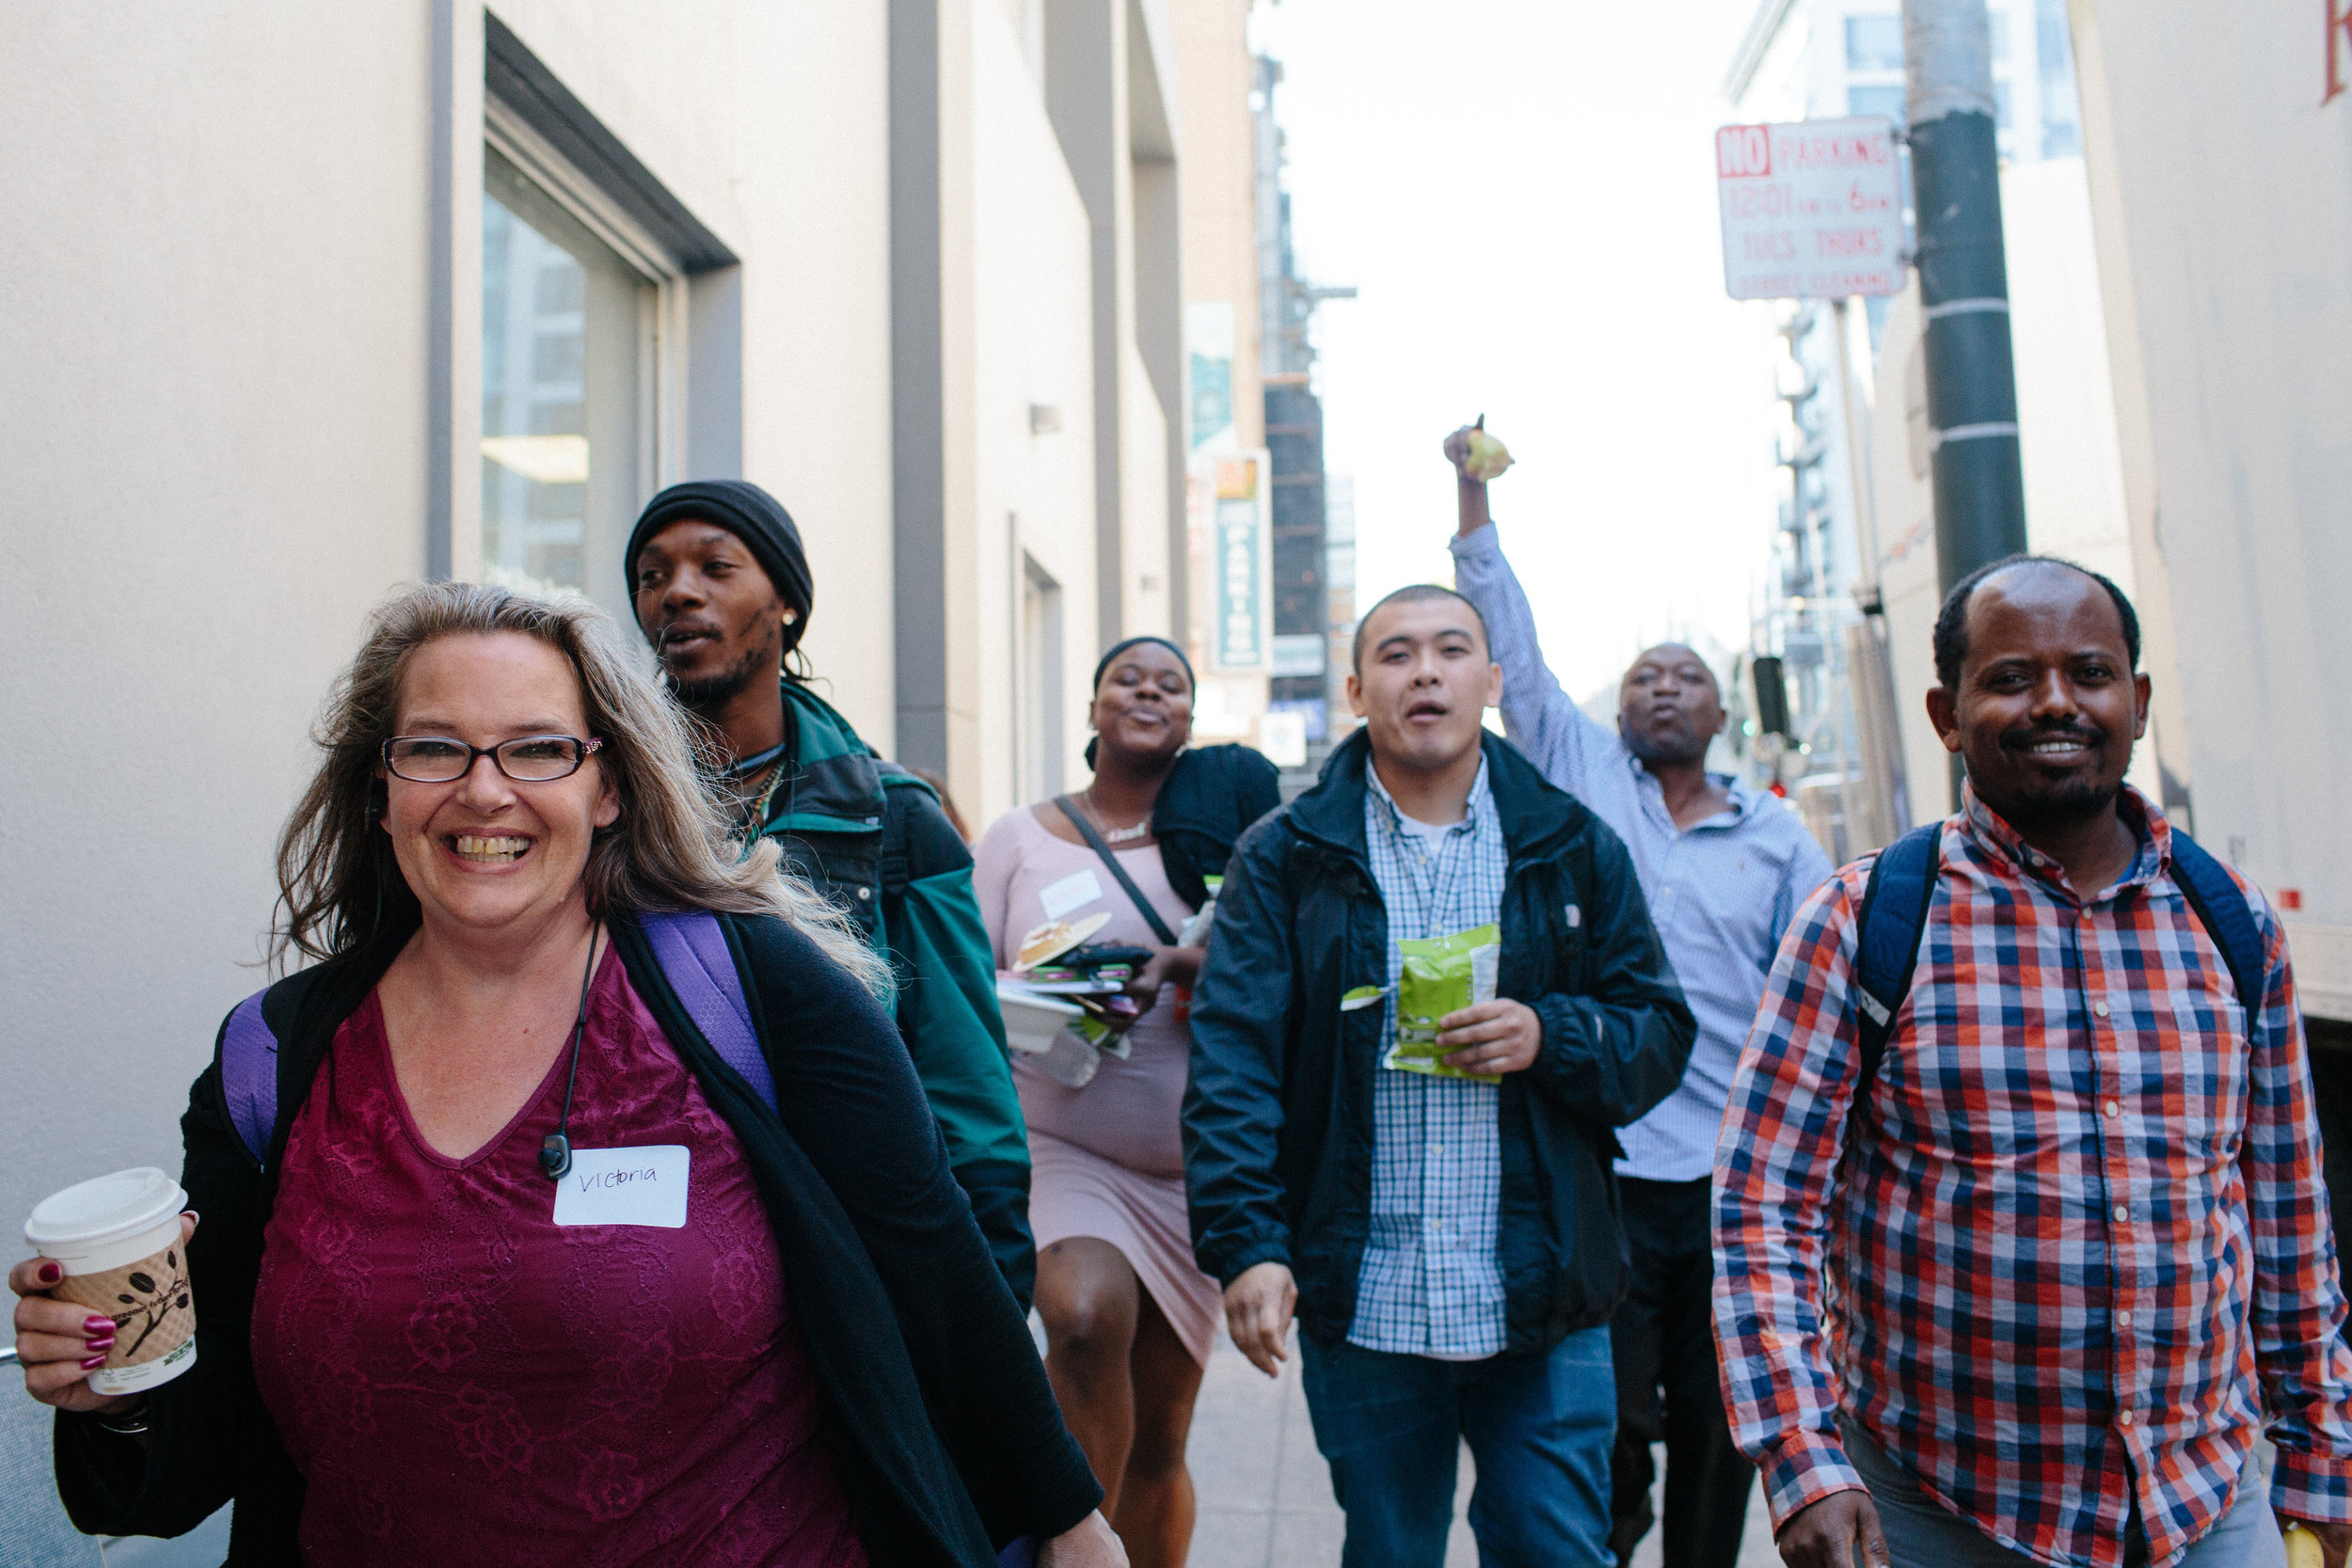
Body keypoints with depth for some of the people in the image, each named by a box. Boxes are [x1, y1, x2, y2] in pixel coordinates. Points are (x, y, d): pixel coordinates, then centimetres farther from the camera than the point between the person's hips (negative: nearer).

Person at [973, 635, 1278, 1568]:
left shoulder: (1227, 819, 5)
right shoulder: (1020, 836, 5)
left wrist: (1182, 966, -17)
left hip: (1194, 1165, 2)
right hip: (1061, 1148, -1)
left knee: (1160, 1437, 10)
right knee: (1087, 1314, -30)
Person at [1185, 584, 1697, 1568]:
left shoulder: (1576, 849, 5)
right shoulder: (1283, 858, 0)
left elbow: (1662, 1035, 6)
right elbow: (1233, 1061, -6)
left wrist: (1552, 1036, -14)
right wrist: (1244, 1244, -15)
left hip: (1545, 1302, 1)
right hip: (1361, 1302, 0)